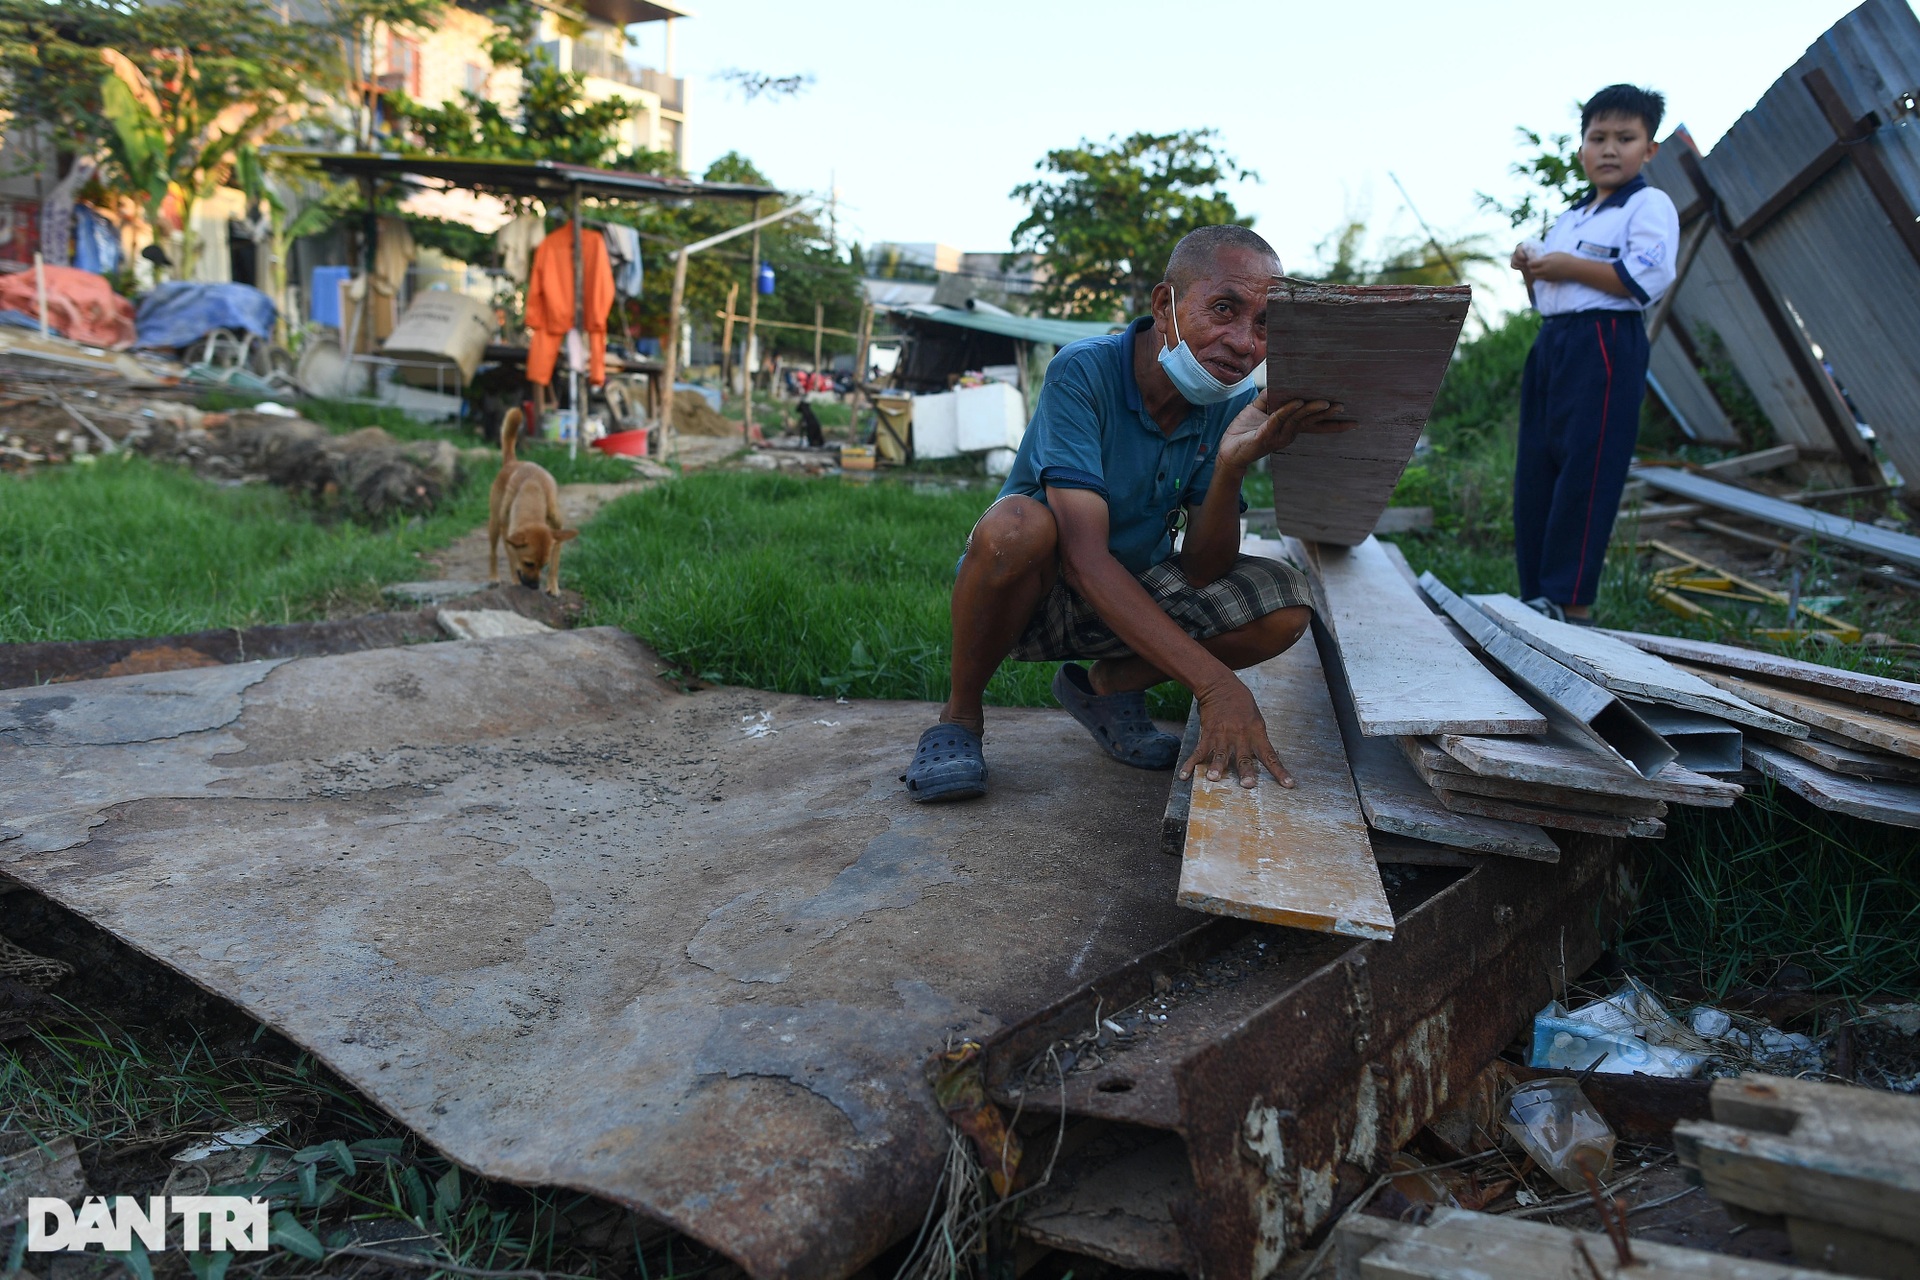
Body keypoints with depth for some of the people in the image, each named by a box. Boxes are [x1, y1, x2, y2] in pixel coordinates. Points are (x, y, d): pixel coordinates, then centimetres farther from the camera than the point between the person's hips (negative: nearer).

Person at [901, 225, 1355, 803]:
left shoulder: (1235, 405, -10)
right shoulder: (1083, 371, -25)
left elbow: (1200, 573, -14)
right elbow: (1084, 556, -35)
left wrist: (1232, 464, -33)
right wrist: (1215, 683, -43)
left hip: (1136, 594, 5)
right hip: (1034, 594, -4)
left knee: (1286, 605, -17)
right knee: (1017, 524, -38)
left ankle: (1104, 685, 7)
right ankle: (960, 716, -11)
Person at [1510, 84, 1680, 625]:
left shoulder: (1649, 206, -2)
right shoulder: (1569, 217, 23)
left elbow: (1647, 277, -18)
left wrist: (1568, 267, -15)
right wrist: (1531, 269, 9)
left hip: (1606, 347, -9)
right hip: (1552, 342, 9)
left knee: (1584, 475, -10)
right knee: (1535, 473, 7)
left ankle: (1573, 606, -8)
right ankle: (1536, 597, 14)